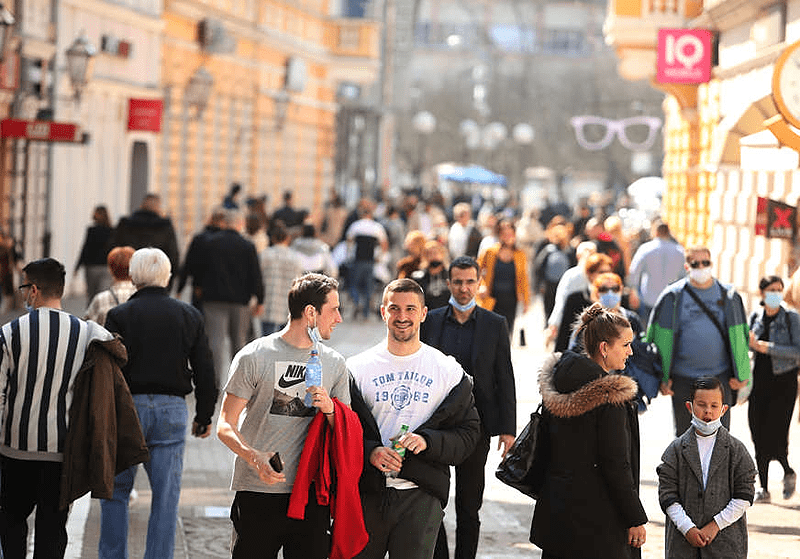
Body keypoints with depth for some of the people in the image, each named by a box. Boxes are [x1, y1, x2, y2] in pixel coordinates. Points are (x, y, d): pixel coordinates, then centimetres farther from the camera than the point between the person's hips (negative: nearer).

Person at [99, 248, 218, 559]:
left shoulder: (119, 316, -5)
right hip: (172, 410, 2)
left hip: (127, 406, -2)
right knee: (166, 496, 5)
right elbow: (205, 373, 7)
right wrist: (204, 417, 17)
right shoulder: (189, 316, 5)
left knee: (115, 492, 10)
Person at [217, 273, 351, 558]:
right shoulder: (254, 356, -2)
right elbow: (225, 425, -3)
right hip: (258, 491, -3)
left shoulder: (334, 364, 12)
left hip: (312, 495, 3)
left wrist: (330, 410, -7)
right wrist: (253, 457, -21)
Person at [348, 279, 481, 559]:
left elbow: (468, 433, 4)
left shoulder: (449, 371, 7)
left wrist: (427, 441, -13)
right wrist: (370, 452, -14)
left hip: (421, 496, -1)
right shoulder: (358, 368, 7)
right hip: (366, 494, 1)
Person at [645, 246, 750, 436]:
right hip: (683, 378, -1)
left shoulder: (728, 297, 5)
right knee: (684, 435, 10)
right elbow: (660, 339, 0)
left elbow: (738, 337, 9)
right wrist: (662, 377, -3)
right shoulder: (673, 297, -1)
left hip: (720, 377, 1)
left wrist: (741, 375, 3)